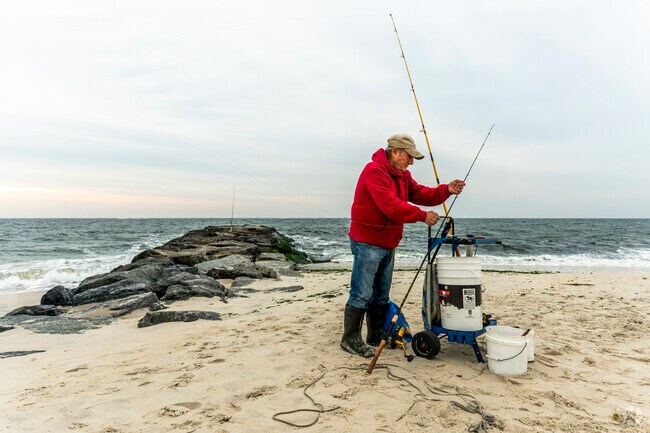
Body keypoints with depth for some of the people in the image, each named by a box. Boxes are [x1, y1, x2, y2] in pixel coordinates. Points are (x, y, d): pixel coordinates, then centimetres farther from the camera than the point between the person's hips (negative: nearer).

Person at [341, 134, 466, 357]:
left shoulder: (402, 174, 14)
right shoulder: (375, 170, -18)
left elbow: (419, 194, 8)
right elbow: (390, 205, -26)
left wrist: (446, 190, -7)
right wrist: (422, 216, -23)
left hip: (387, 244, 10)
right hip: (367, 242, -10)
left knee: (381, 295, 16)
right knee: (362, 294, -5)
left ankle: (377, 336, 27)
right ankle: (350, 339, 7)